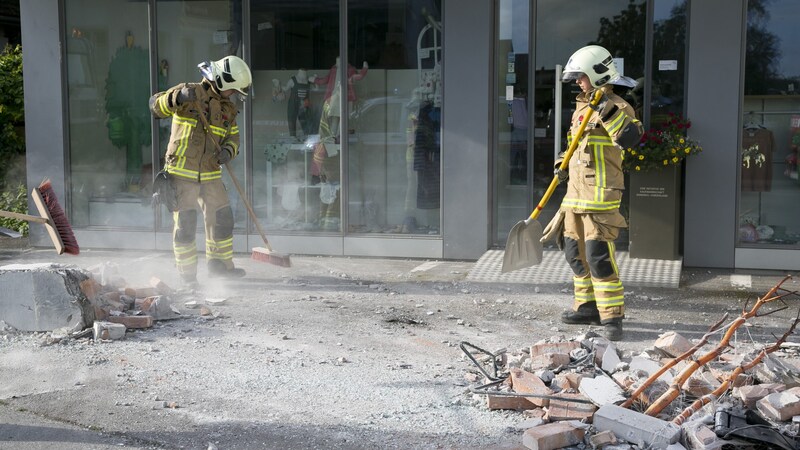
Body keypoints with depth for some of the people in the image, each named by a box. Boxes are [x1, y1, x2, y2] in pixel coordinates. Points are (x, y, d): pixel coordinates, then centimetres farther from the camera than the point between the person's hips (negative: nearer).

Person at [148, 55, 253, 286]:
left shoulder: (228, 108, 12)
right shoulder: (189, 93, -6)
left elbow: (233, 137, 15)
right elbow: (156, 106, -9)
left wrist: (228, 151, -9)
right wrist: (178, 98, -28)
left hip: (210, 174, 6)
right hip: (182, 172, -6)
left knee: (222, 218, 9)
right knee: (185, 222, -4)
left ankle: (220, 264, 25)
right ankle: (187, 273, 7)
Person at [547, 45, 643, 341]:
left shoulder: (616, 107, -9)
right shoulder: (582, 108, 18)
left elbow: (630, 138, -27)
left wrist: (608, 111, -34)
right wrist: (563, 167, 12)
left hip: (601, 195, -9)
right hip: (575, 194, 9)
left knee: (599, 255, -13)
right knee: (576, 253, 15)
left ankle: (612, 316, -7)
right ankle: (588, 306, 27)